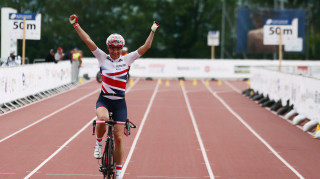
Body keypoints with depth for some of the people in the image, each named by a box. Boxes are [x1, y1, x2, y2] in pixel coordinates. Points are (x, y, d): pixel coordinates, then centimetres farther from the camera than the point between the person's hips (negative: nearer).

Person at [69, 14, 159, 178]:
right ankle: (98, 143, -6)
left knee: (118, 137, 2)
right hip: (104, 100, -1)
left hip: (120, 103, 1)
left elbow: (145, 47, 1)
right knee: (102, 119, -36)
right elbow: (88, 41, -6)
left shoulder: (127, 59, 3)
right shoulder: (103, 58, 1)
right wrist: (75, 25, -12)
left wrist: (153, 31, -6)